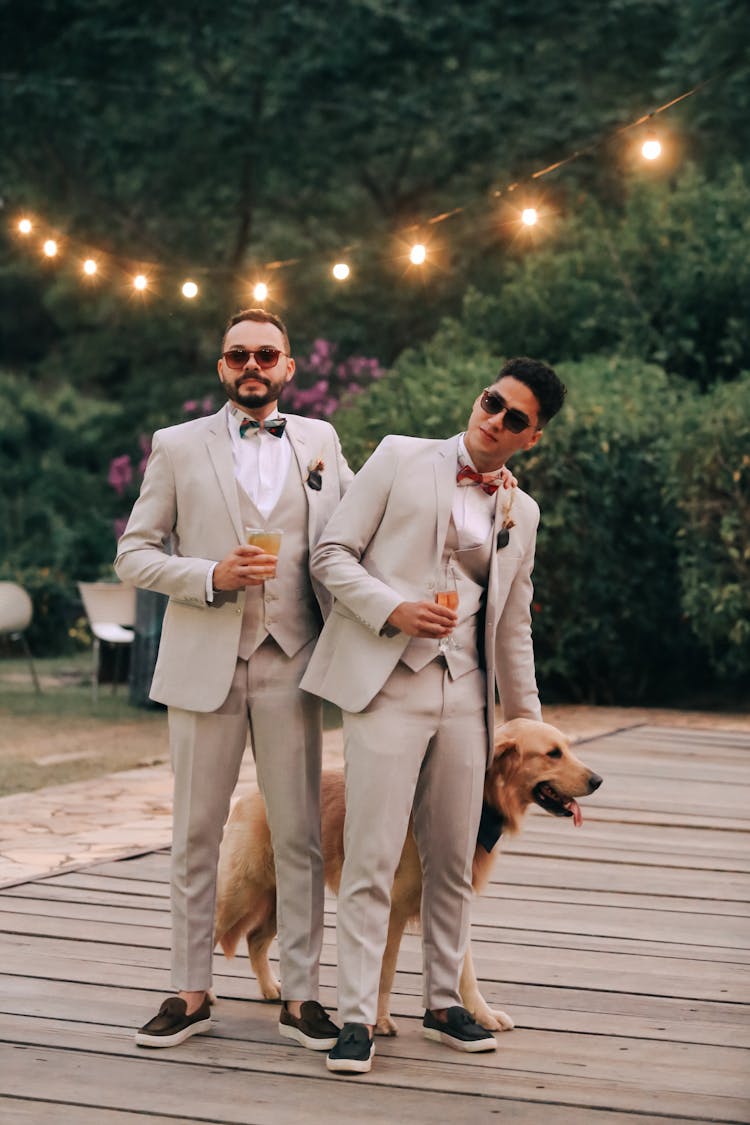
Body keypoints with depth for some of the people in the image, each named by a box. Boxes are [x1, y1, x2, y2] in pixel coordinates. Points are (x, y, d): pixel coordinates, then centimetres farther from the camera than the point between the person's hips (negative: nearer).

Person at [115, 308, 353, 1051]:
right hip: (205, 663, -1)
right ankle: (190, 994, 14)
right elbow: (133, 555, 3)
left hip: (289, 662, 1)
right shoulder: (177, 447, 6)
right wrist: (211, 577, -12)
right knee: (195, 837, 5)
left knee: (299, 836, 2)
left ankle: (299, 996, 10)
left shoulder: (319, 442, 10)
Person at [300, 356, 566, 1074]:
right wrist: (393, 609, -16)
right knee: (371, 859, -7)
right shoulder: (400, 458, 3)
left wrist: (527, 717, 23)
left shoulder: (521, 512, 16)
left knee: (452, 860, 10)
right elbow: (331, 553, -1)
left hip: (463, 694, 5)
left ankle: (443, 1002, 23)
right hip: (385, 685, -4)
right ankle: (356, 1018, -2)